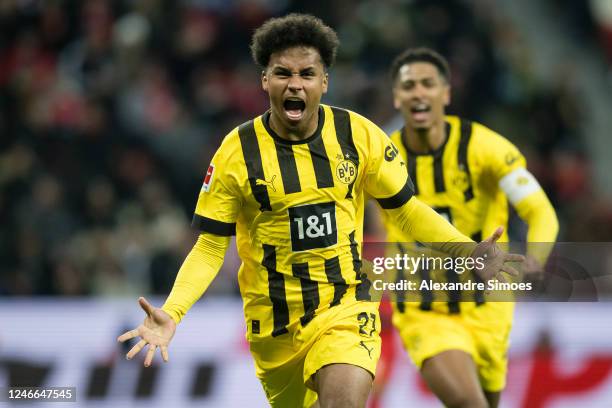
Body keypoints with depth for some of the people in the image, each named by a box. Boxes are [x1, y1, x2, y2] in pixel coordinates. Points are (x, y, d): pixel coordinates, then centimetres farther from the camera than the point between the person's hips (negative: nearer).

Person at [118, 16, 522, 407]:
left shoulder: (360, 135, -6)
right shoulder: (236, 153, -9)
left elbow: (406, 209, 7)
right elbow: (211, 248, -5)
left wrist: (469, 251, -7)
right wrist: (171, 314, -21)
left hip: (345, 308, -1)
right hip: (272, 324, 1)